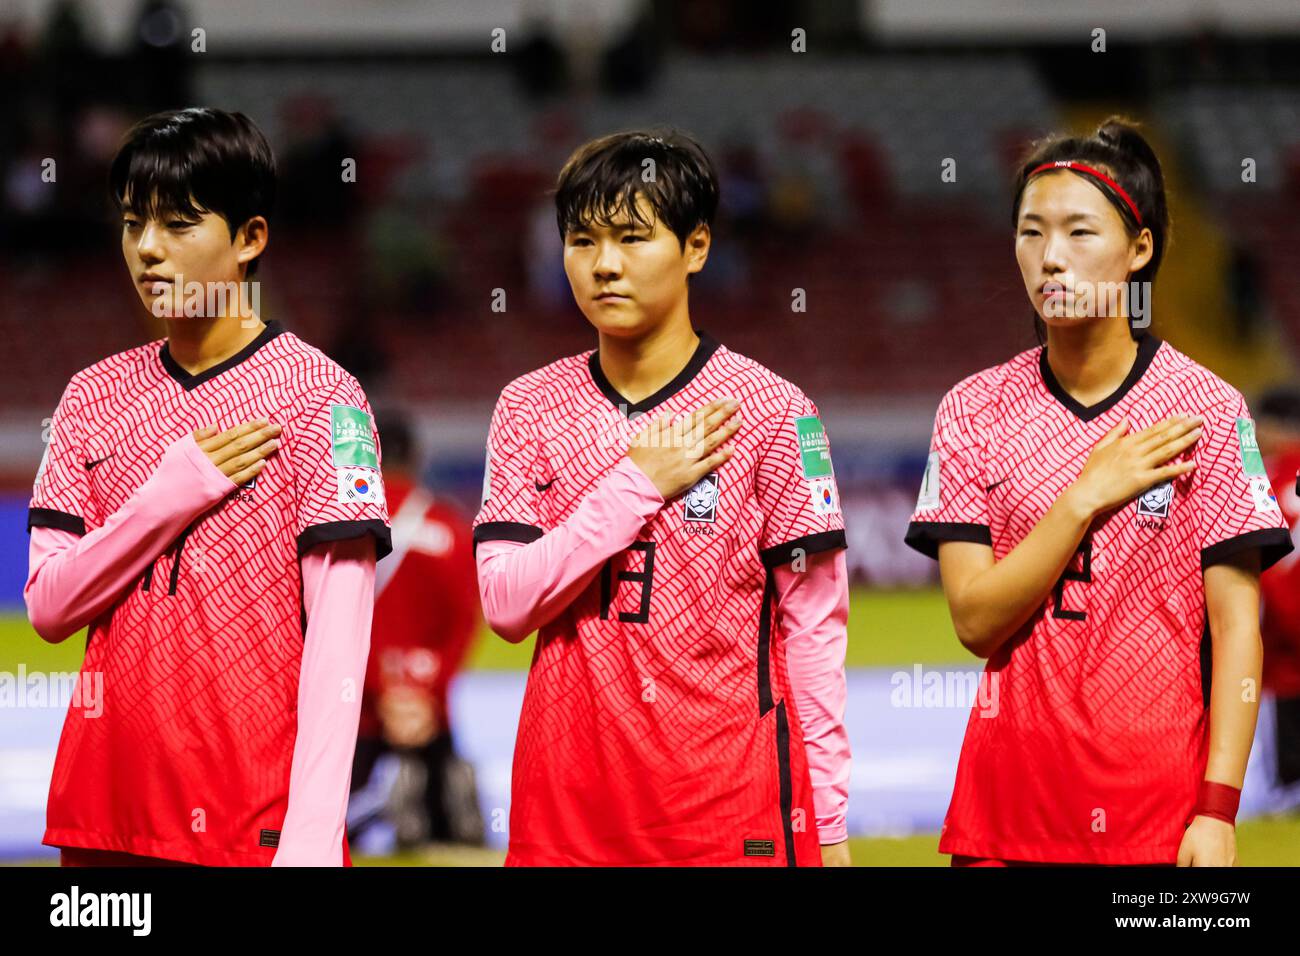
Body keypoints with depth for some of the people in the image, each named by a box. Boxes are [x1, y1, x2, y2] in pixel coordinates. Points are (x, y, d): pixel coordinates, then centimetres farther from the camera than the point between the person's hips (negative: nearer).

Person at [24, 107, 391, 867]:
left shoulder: (317, 392, -6)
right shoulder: (96, 396, 10)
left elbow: (339, 635, -11)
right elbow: (48, 607, 4)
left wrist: (312, 837, -20)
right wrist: (170, 496, -11)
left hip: (256, 817, -4)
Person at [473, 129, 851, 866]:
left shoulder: (771, 410, -3)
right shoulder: (530, 407, 6)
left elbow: (815, 628, -2)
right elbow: (506, 604, -4)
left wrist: (828, 822, -4)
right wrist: (636, 487, -11)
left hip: (728, 803, -2)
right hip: (569, 802, 3)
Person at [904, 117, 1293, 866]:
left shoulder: (1207, 410, -4)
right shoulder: (975, 412, 3)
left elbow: (1236, 626, -5)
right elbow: (977, 621, -4)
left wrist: (1218, 807, -13)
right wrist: (1089, 498, -14)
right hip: (1011, 799, 2)